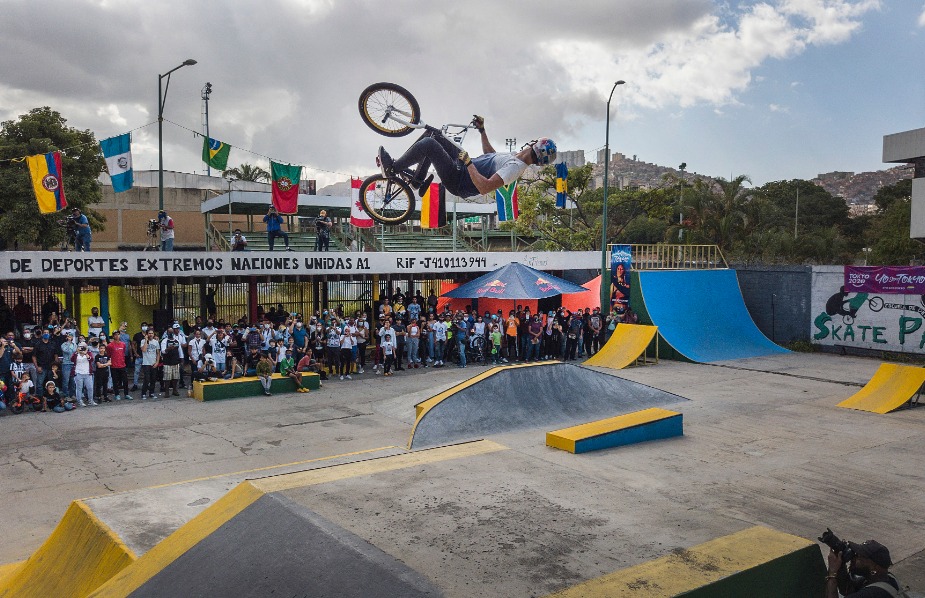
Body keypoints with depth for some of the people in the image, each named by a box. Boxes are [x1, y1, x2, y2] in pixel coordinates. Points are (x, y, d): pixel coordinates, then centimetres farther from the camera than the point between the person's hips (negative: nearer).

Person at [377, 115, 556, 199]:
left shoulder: (514, 167, -26)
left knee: (429, 144, -18)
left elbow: (484, 187, -37)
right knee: (435, 139, 15)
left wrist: (467, 162, -29)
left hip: (457, 181, -10)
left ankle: (391, 169, -2)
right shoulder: (515, 157, 6)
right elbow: (490, 153, 26)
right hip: (465, 167, 10)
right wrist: (482, 130, 22)